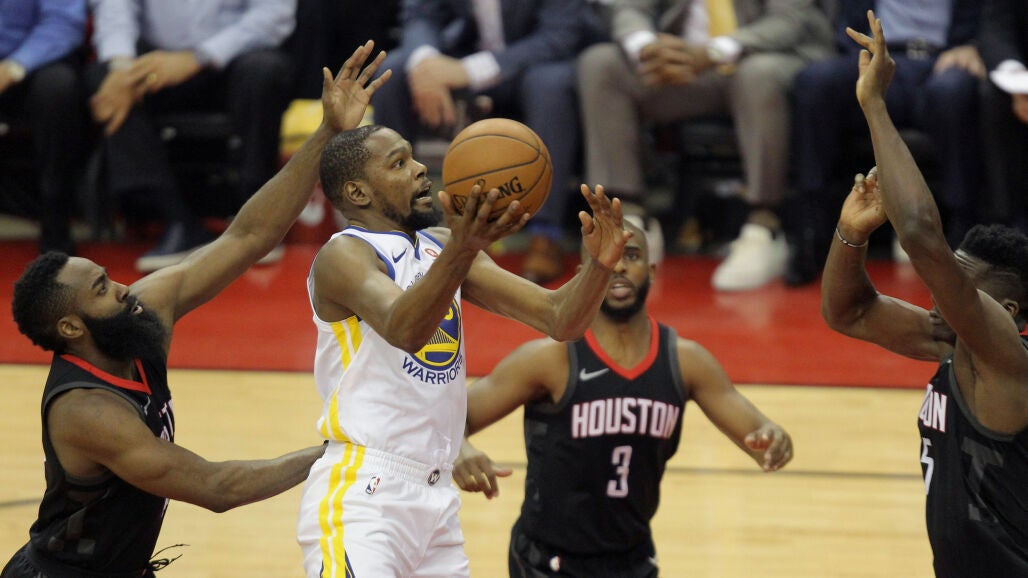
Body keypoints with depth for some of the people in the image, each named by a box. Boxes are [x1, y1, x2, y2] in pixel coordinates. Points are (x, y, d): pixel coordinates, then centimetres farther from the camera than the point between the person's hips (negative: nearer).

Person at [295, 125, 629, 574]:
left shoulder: (442, 248, 14)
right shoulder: (344, 255, -8)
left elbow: (559, 319, 6)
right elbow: (403, 329, -30)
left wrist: (598, 266, -15)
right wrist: (461, 252, -47)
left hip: (437, 500, 8)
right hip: (360, 499, -8)